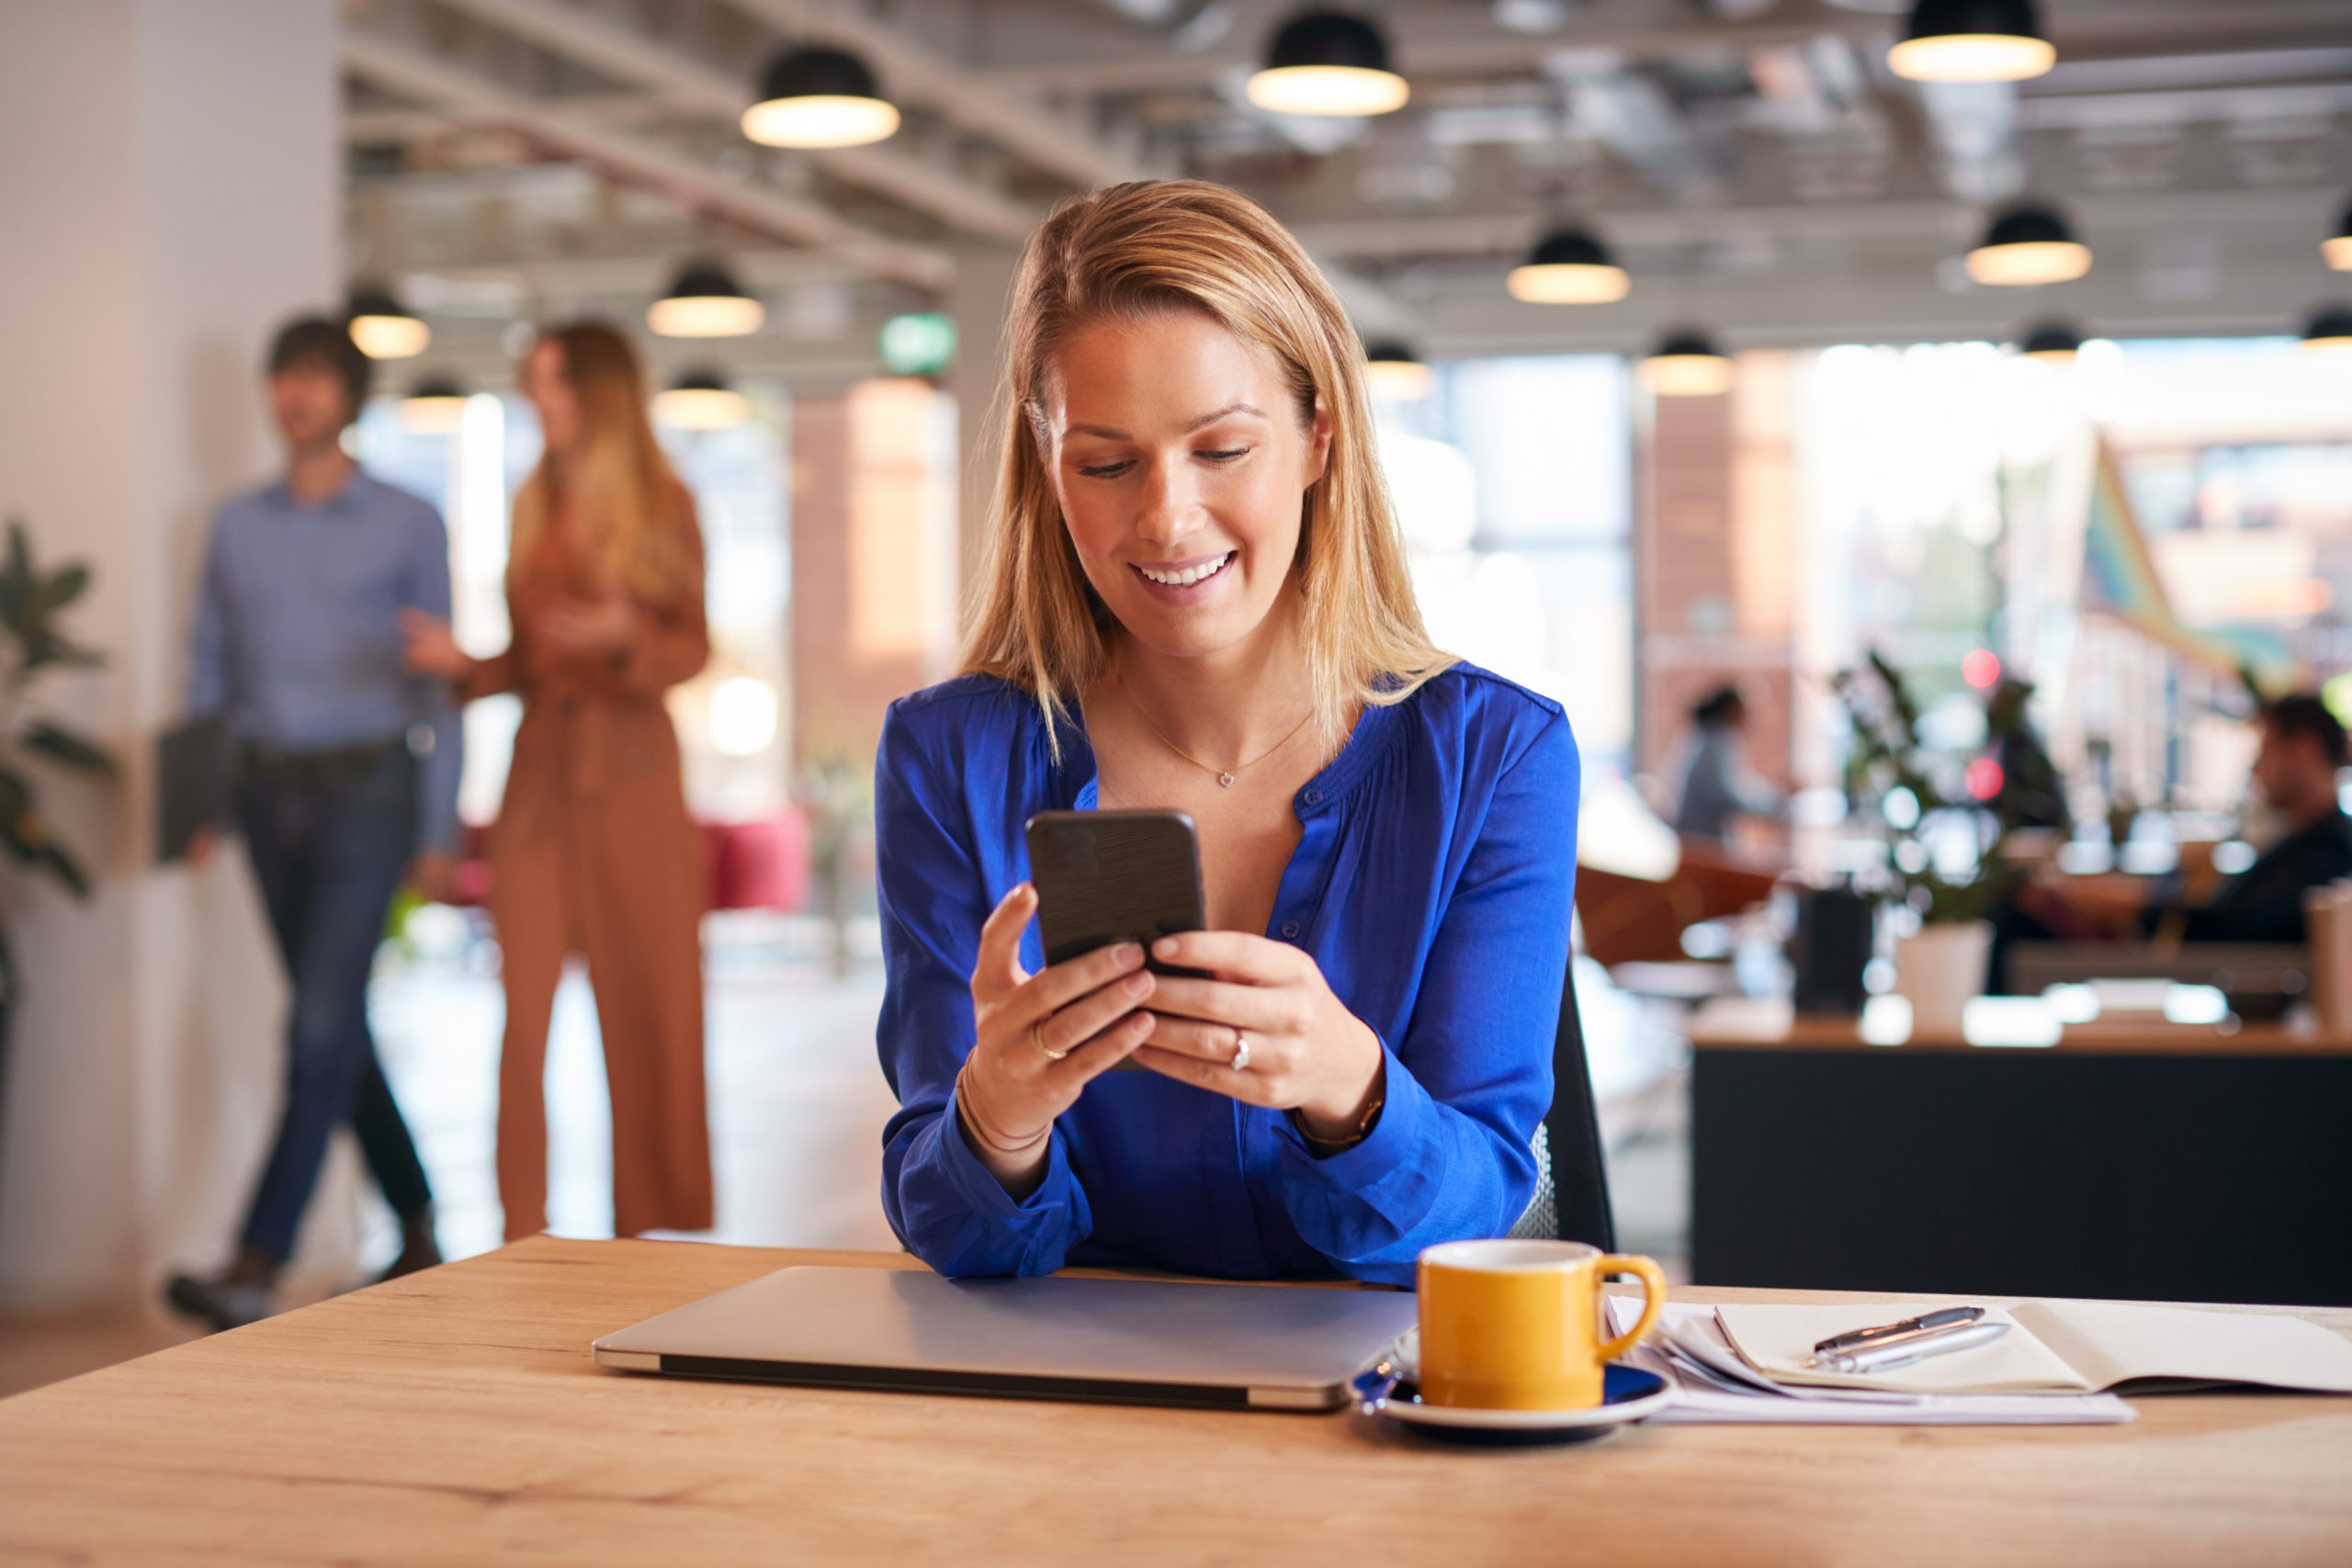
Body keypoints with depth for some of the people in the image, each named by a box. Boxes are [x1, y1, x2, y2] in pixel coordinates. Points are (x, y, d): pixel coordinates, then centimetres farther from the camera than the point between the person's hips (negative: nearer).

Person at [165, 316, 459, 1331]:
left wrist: (437, 831, -2)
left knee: (321, 1025, -13)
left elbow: (438, 684, 3)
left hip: (366, 790, -4)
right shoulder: (237, 526, 14)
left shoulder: (406, 525, 4)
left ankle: (258, 1267, -16)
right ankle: (418, 1230, 22)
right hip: (269, 791, 4)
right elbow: (209, 673, 14)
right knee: (338, 1029, 8)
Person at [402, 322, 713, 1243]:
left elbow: (693, 650, -2)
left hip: (630, 769, -4)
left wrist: (623, 638, -21)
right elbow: (529, 660, 16)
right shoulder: (534, 509, 14)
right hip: (539, 770, 4)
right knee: (524, 1006, -3)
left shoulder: (661, 505, 1)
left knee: (647, 1006, 1)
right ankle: (524, 1232, 1)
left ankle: (654, 1227, 11)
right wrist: (465, 665, -2)